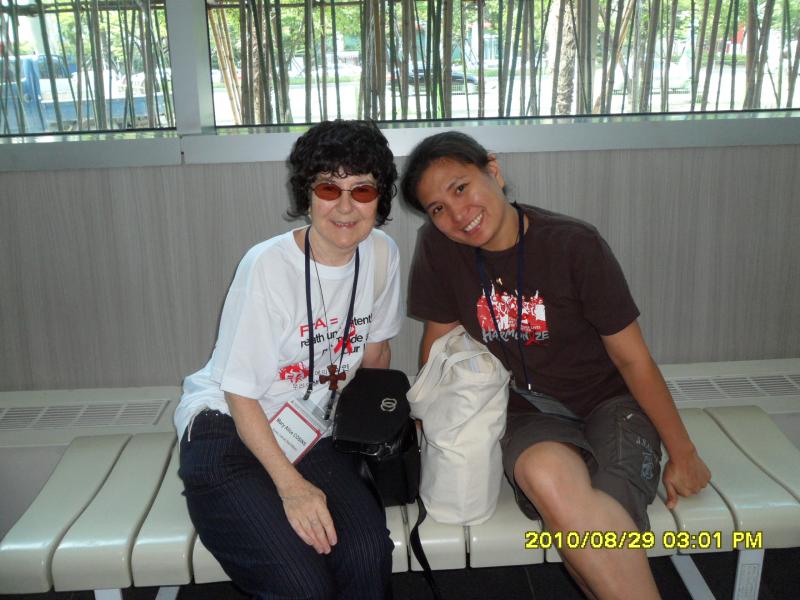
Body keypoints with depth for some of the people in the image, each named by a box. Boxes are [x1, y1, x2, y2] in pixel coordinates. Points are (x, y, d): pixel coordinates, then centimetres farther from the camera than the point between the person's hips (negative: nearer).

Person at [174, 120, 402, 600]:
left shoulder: (382, 255, -4)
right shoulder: (268, 266, -20)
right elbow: (240, 392, -14)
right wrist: (291, 485, -20)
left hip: (312, 434, 4)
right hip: (229, 431, -4)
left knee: (369, 555, -23)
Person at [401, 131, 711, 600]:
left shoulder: (574, 243, -15)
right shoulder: (438, 248, -7)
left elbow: (632, 356, -8)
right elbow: (440, 338, 6)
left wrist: (683, 453, -2)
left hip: (611, 403, -2)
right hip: (530, 416, 2)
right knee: (547, 474, -35)